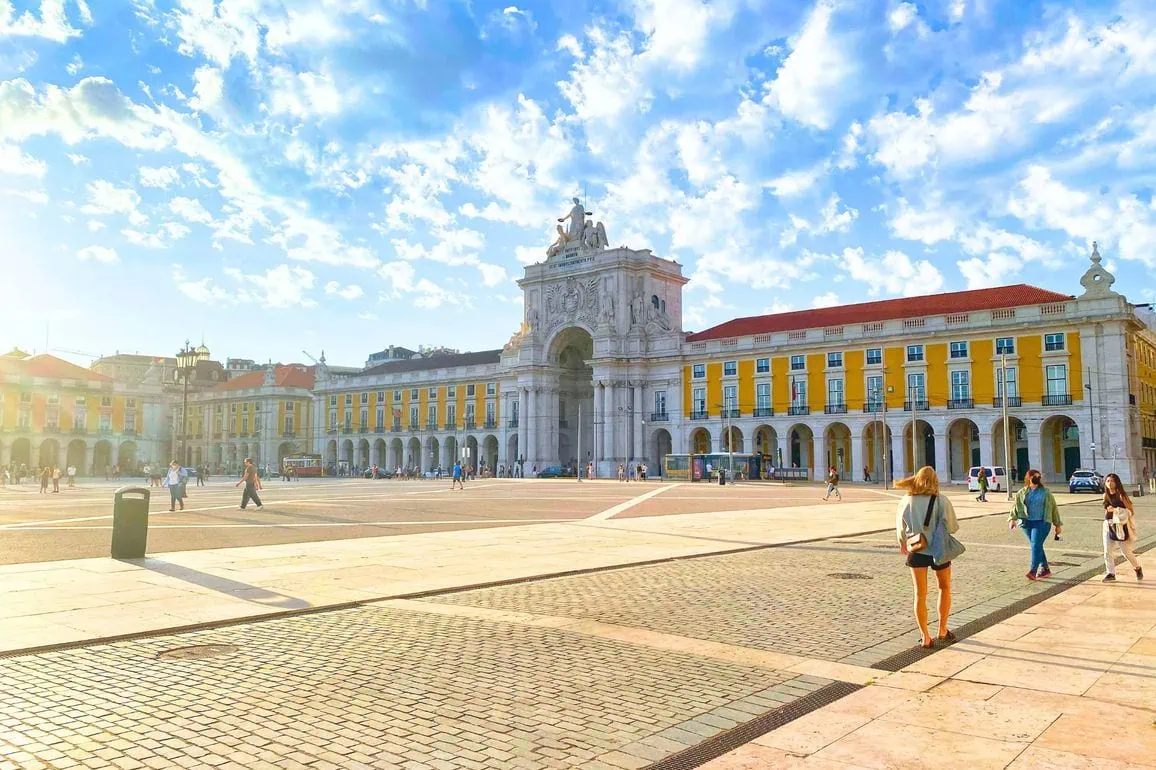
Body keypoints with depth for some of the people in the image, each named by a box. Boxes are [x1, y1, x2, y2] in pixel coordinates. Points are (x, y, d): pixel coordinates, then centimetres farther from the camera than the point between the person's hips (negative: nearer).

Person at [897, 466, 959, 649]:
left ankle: (925, 636, 8)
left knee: (920, 594, 9)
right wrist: (939, 529, 11)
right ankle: (942, 630, 27)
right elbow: (953, 527, -12)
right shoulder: (941, 501, -13)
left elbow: (901, 526, 4)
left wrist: (903, 543, 24)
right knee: (945, 588, 22)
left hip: (916, 551, 1)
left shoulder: (907, 500, -6)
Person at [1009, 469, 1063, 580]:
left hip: (1042, 522, -4)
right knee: (1036, 546, 10)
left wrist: (1058, 524, 11)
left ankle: (1033, 571, -19)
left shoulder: (1046, 492, 4)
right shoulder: (1022, 493, 9)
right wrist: (1013, 519, -9)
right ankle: (1045, 569, 23)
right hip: (1027, 523, 4)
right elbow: (1016, 506, 6)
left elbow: (1053, 508, 9)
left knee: (1036, 545, -16)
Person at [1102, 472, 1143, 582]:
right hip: (1108, 526, 5)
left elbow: (1130, 510, -11)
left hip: (1120, 526, -5)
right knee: (1107, 551, -3)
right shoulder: (1106, 496, 8)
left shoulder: (1121, 495, -8)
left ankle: (1137, 568, 30)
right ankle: (1110, 574, 3)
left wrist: (1115, 510, -20)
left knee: (1126, 551, 4)